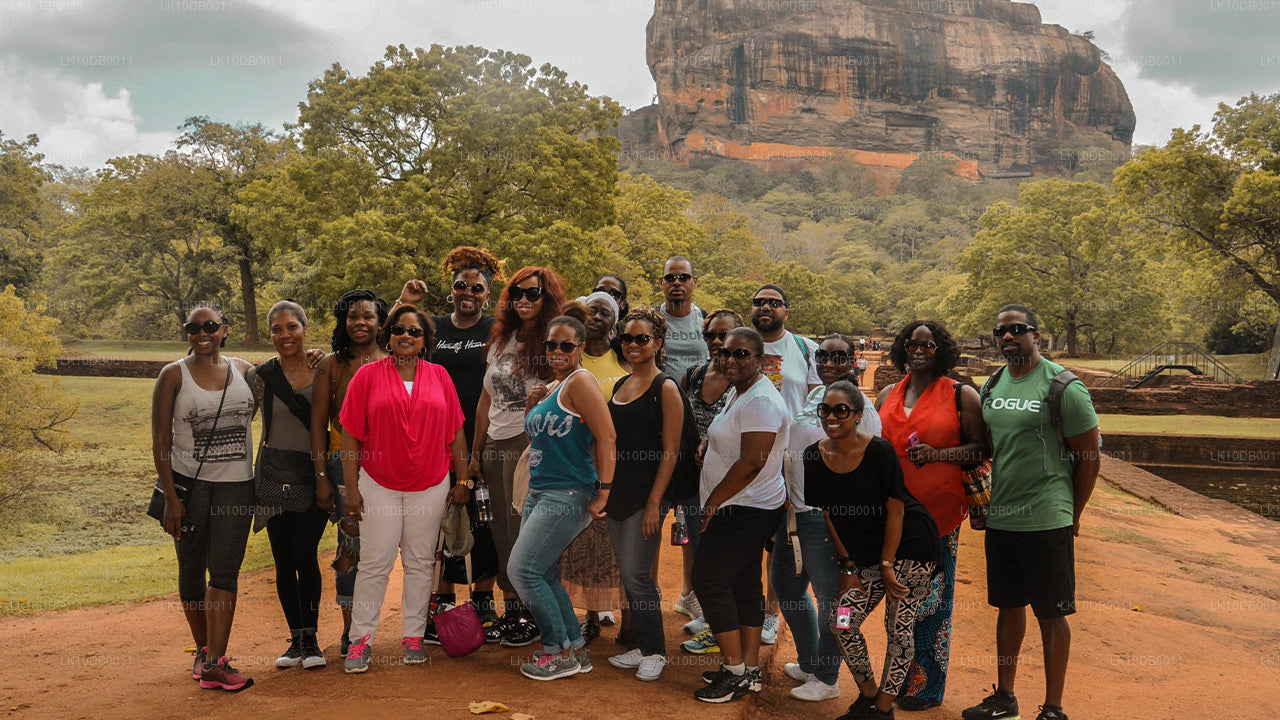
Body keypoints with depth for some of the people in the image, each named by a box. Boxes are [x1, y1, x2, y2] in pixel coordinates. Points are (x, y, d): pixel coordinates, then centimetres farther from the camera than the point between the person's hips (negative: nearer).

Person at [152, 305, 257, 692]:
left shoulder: (245, 371, 6)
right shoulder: (174, 375, -1)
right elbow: (160, 440, -3)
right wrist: (170, 496, -9)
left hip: (236, 485, 1)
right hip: (189, 484, -1)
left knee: (225, 571, -3)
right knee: (192, 570, 8)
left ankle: (215, 662, -2)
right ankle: (203, 649, 26)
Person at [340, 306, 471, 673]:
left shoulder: (439, 376, 5)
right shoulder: (368, 375, 0)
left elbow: (455, 432, 7)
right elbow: (350, 434, -1)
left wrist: (462, 479, 5)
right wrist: (351, 487, -6)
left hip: (430, 485, 2)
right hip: (379, 484, -2)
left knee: (420, 562, 9)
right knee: (375, 563, 1)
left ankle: (413, 636, 20)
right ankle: (360, 639, 14)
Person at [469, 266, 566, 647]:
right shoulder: (500, 340, 15)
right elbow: (486, 400, 17)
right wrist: (476, 452, 16)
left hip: (531, 443, -6)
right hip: (495, 444, 7)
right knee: (502, 528, 9)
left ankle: (534, 613, 9)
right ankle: (510, 609, 19)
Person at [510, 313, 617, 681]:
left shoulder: (580, 381, -11)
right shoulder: (551, 388, 16)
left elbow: (606, 437, -18)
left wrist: (604, 492, -19)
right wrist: (532, 406, 7)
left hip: (568, 495, -9)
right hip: (539, 492, 9)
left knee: (523, 570, -10)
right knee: (545, 575, 11)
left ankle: (561, 653, 4)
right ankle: (576, 650, 23)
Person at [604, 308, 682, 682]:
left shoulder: (665, 388, -9)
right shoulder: (621, 384, 13)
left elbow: (670, 451, -13)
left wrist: (654, 503, -18)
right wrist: (603, 491, 15)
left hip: (645, 494, -7)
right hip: (618, 492, 7)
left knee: (636, 574, -5)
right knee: (630, 574, 12)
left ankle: (655, 652, 10)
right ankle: (642, 646, 24)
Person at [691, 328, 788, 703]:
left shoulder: (760, 401, -21)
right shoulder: (737, 392, 12)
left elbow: (751, 463, -25)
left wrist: (713, 500, -17)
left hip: (745, 512, -10)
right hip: (747, 509, 10)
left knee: (709, 580, -7)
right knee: (745, 584, 13)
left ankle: (735, 671, 2)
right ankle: (750, 669, 22)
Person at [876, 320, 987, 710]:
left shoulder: (961, 395, 0)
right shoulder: (887, 396, 13)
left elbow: (980, 449, -3)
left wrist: (938, 453, -16)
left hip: (939, 510, -4)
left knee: (932, 598, 2)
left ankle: (927, 686, 15)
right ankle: (902, 680, 24)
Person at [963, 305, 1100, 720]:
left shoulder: (1062, 387, -10)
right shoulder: (991, 387, 8)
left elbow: (1090, 455, -6)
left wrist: (1072, 514, -1)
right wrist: (985, 502, 13)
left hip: (1047, 523, -6)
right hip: (999, 519, 6)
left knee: (1051, 615, 4)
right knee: (1008, 606, 16)